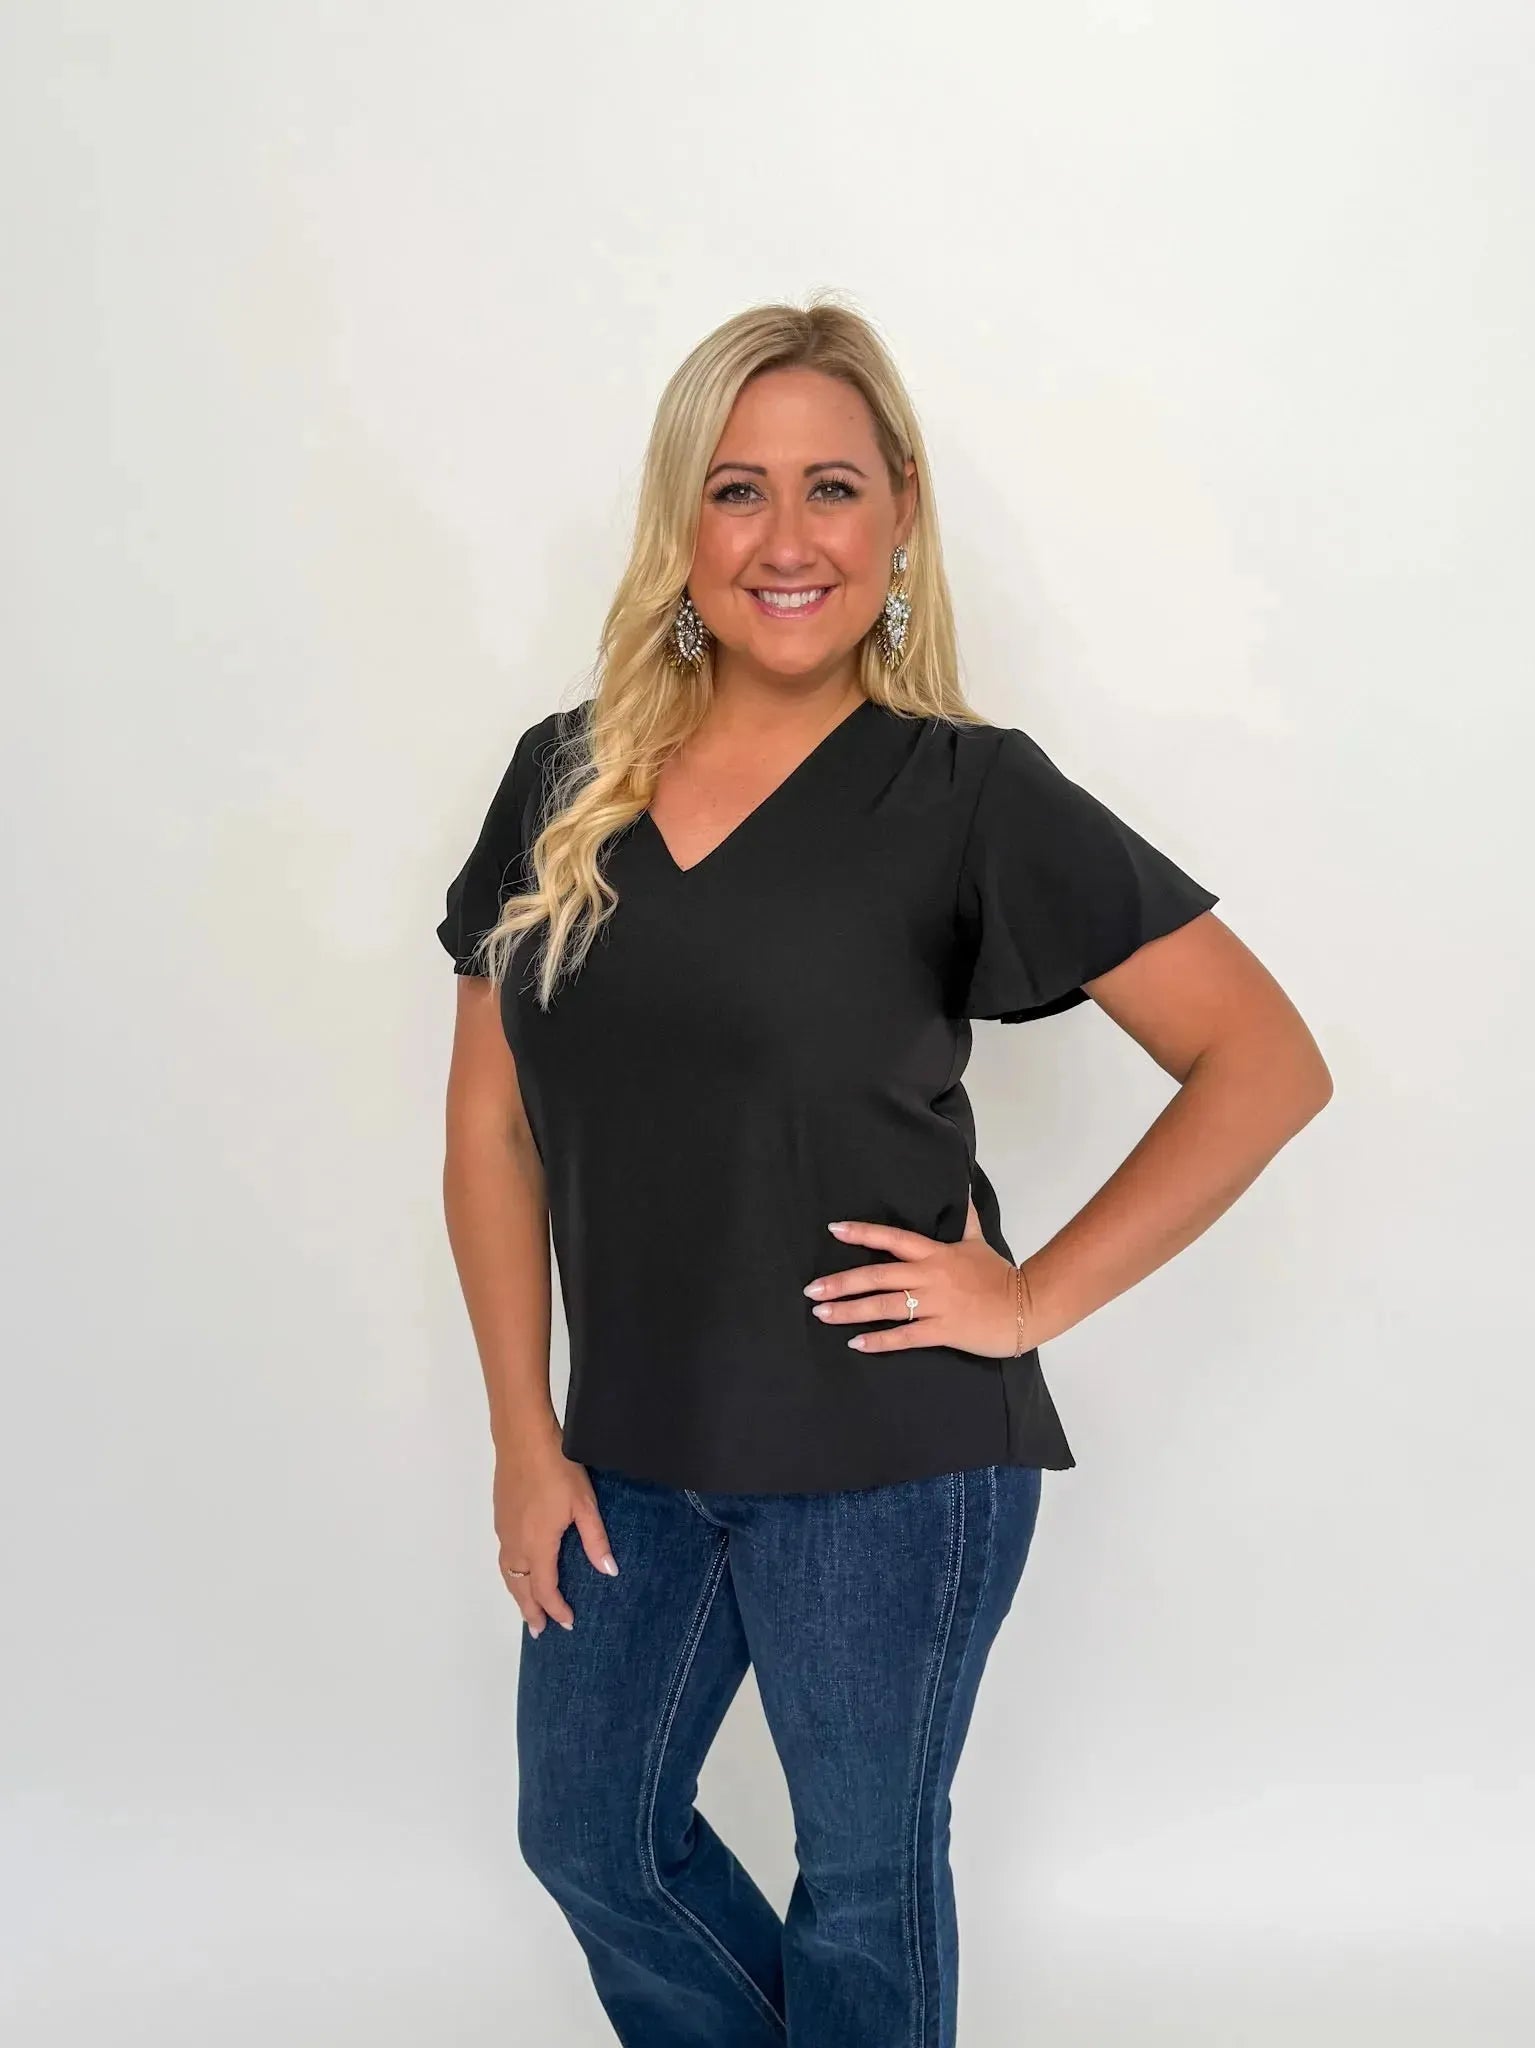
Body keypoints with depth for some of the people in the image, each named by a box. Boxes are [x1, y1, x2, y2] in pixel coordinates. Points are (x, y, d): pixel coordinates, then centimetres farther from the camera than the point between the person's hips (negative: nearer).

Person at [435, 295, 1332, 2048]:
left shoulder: (967, 792, -11)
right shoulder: (564, 780, 1)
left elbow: (1267, 1064, -11)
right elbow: (493, 1121, 5)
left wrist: (1031, 1302, -13)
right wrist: (526, 1437, 2)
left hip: (887, 1460, -5)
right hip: (632, 1450, 5)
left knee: (861, 1880, 14)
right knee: (586, 1835, 21)